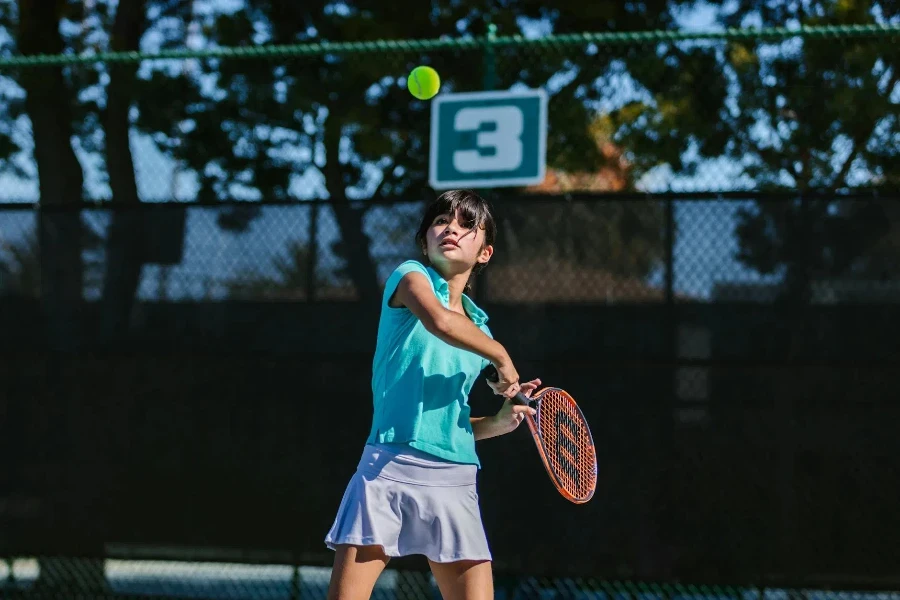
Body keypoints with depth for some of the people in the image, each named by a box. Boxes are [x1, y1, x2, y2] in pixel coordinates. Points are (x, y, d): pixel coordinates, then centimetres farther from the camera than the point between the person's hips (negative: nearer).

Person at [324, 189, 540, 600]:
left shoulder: (478, 328, 20)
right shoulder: (411, 276, 3)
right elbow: (439, 321, -22)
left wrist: (499, 422, 8)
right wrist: (502, 357, -9)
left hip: (455, 479, 6)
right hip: (390, 468, -5)